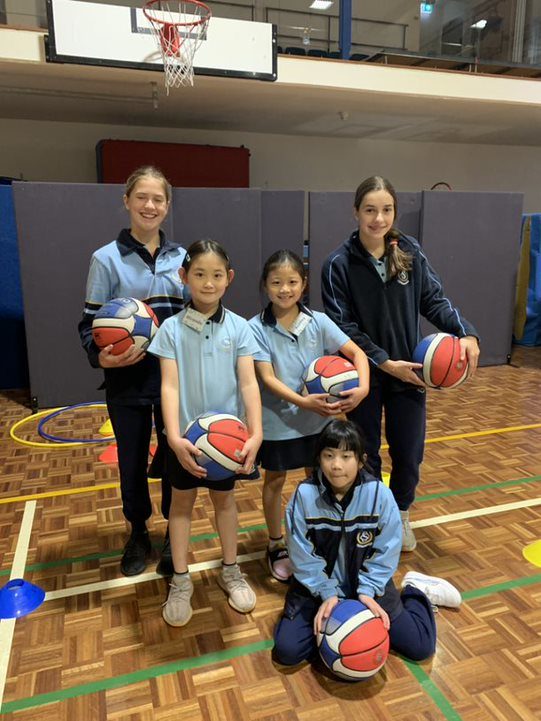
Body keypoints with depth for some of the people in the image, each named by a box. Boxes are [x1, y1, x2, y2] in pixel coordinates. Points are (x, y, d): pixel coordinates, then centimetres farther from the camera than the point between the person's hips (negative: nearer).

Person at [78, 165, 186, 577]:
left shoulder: (182, 258, 4)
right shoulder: (107, 259, -5)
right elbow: (90, 323, -4)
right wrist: (101, 357, -22)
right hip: (127, 379, -2)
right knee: (132, 461, 12)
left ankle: (173, 534, 33)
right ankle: (139, 534, 36)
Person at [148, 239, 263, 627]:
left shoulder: (239, 327, -6)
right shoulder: (172, 328, -8)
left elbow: (248, 382, -11)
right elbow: (169, 386, -14)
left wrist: (256, 433, -23)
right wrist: (174, 436, -27)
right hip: (186, 435, 0)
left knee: (224, 497, 17)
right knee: (182, 500, 13)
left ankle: (231, 571, 36)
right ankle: (181, 580, 29)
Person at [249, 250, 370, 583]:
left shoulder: (318, 322, -5)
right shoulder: (257, 328, -12)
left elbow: (357, 353, -7)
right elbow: (268, 378, -19)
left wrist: (363, 387, -24)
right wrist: (302, 401, -31)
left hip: (317, 419, 3)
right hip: (276, 421, -2)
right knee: (275, 481, 14)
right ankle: (277, 545, 34)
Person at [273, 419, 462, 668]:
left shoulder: (379, 493, -20)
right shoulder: (304, 495, -21)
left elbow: (386, 551, -11)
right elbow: (303, 556, -13)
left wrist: (367, 591, -18)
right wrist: (327, 594, -17)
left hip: (367, 581, 0)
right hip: (318, 584, 0)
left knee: (420, 647, -3)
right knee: (287, 650, -13)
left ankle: (415, 591, 26)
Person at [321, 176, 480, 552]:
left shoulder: (410, 251, -1)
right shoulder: (339, 264, -11)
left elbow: (434, 299, 3)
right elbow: (342, 327, -12)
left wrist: (465, 332, -14)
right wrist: (384, 362, -17)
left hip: (408, 372, 3)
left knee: (409, 453, 12)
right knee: (366, 454, 13)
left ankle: (401, 516, 40)